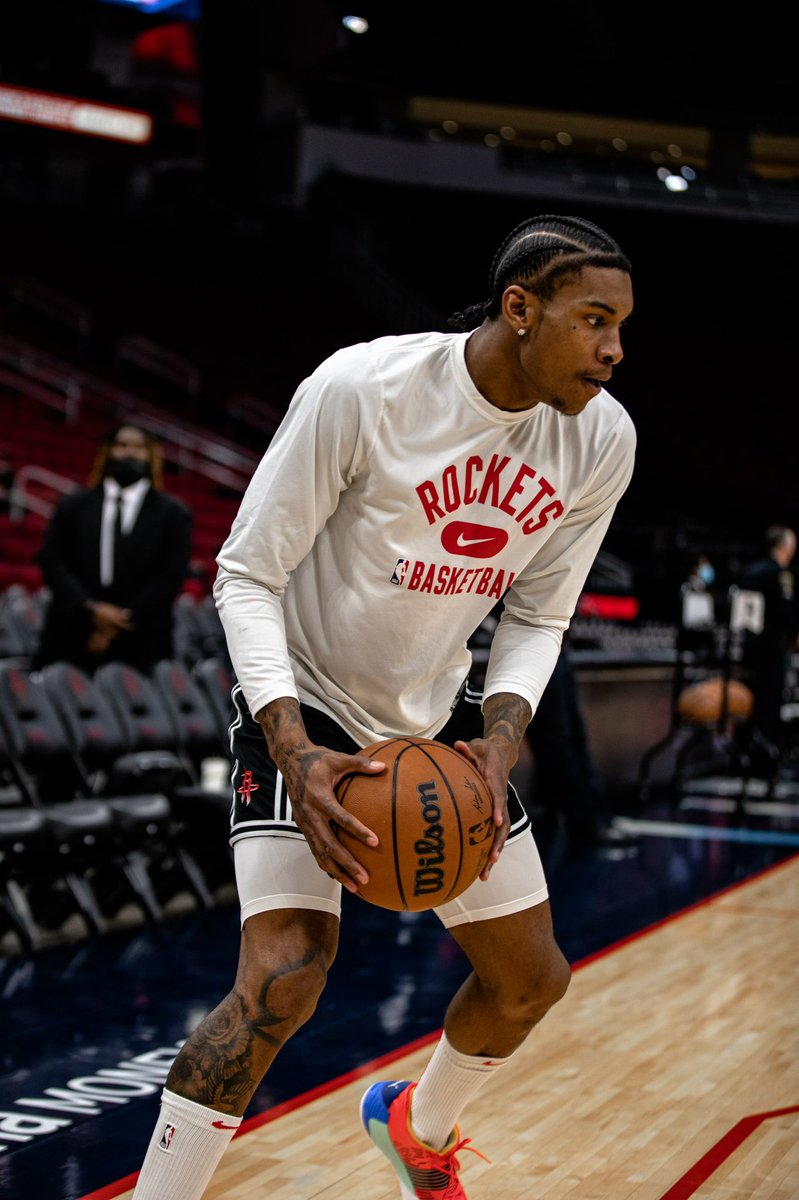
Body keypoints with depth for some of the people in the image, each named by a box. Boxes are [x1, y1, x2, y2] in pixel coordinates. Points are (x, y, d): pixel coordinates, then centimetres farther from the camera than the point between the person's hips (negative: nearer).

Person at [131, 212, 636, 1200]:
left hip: (437, 717, 6)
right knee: (283, 980, -23)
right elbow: (247, 575, -19)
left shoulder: (602, 437, -10)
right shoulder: (360, 390, -26)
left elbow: (537, 616, 2)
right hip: (305, 708, -6)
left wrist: (500, 740, -17)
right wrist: (297, 753, -31)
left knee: (532, 980, 13)